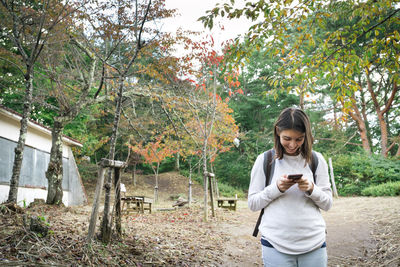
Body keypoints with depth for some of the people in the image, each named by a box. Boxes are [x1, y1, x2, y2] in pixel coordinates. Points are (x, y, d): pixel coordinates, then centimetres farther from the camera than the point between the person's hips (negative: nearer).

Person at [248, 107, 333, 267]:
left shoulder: (316, 160, 2)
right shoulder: (264, 160, -2)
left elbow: (327, 204, 5)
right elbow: (253, 204, 0)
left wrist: (311, 189, -14)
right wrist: (276, 188, -16)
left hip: (314, 244, 2)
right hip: (276, 245, -1)